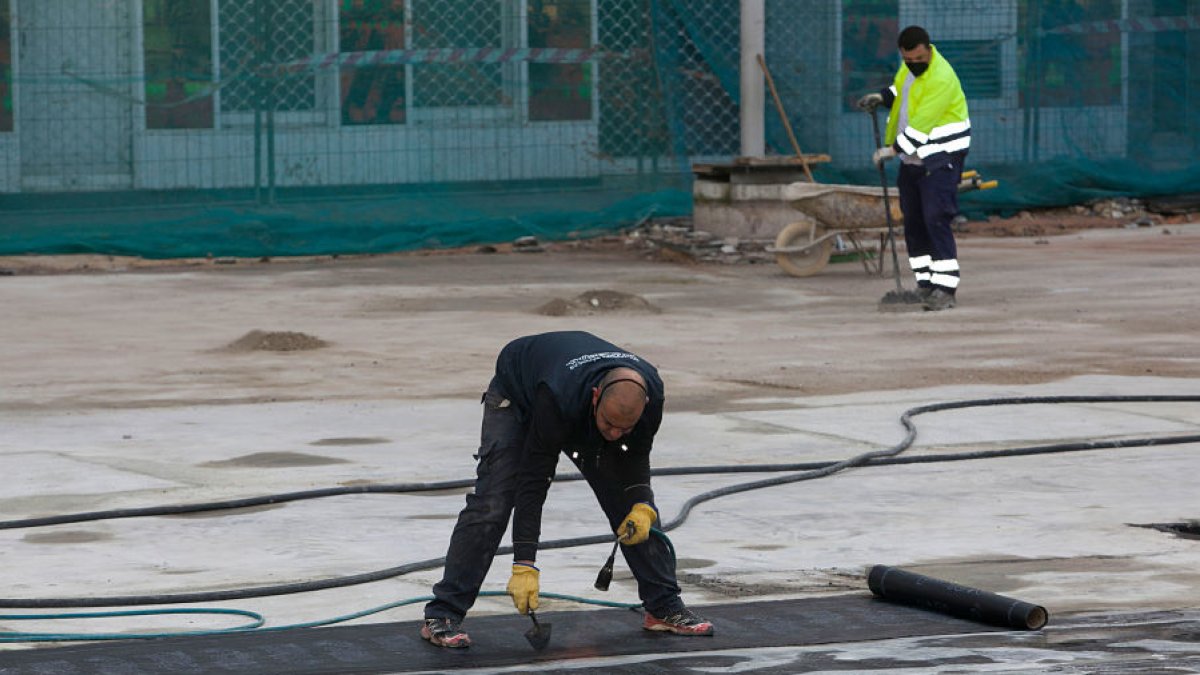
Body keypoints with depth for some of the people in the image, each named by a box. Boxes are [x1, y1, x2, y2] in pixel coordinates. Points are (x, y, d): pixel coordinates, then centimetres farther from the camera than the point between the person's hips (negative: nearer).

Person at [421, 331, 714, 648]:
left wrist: (642, 506, -25)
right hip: (517, 393, -5)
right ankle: (441, 616, -15)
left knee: (634, 504, -2)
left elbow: (636, 453, -9)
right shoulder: (558, 399, -46)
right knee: (490, 504, -19)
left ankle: (664, 609, 9)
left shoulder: (650, 392, -32)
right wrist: (524, 565, -39)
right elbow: (533, 482, -39)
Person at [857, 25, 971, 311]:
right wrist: (882, 97, 7)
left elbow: (922, 124, -25)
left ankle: (945, 288, -14)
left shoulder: (941, 79, -23)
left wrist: (894, 149, -20)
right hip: (912, 158, 9)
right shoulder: (909, 67, 5)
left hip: (940, 159, -9)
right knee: (913, 222, 10)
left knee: (936, 220, -15)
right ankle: (925, 284, 18)